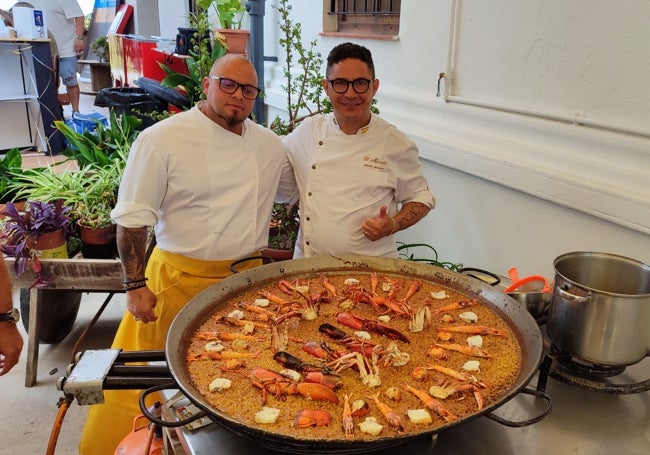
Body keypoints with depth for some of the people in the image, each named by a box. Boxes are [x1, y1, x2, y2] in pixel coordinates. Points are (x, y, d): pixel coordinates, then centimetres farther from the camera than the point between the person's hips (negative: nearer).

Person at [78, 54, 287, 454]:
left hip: (246, 280, 4)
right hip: (180, 281, -4)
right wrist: (136, 285, -11)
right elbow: (133, 220, -10)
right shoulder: (162, 140, -11)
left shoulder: (269, 144, 4)